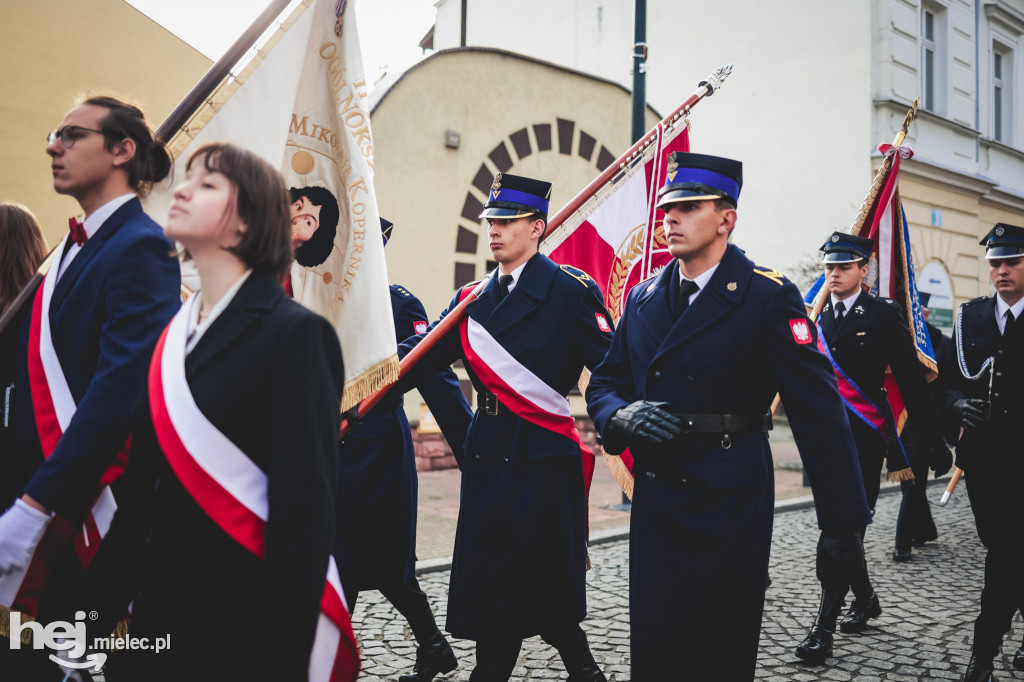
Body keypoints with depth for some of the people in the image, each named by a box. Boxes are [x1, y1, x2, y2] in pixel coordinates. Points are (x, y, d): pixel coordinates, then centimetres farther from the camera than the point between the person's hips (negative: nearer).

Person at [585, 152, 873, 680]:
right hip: (654, 502, 5)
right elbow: (603, 382, 15)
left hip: (731, 506, -4)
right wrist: (622, 415, -9)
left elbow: (819, 414, -12)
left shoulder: (769, 297, -9)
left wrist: (843, 525, -14)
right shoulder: (643, 298, 9)